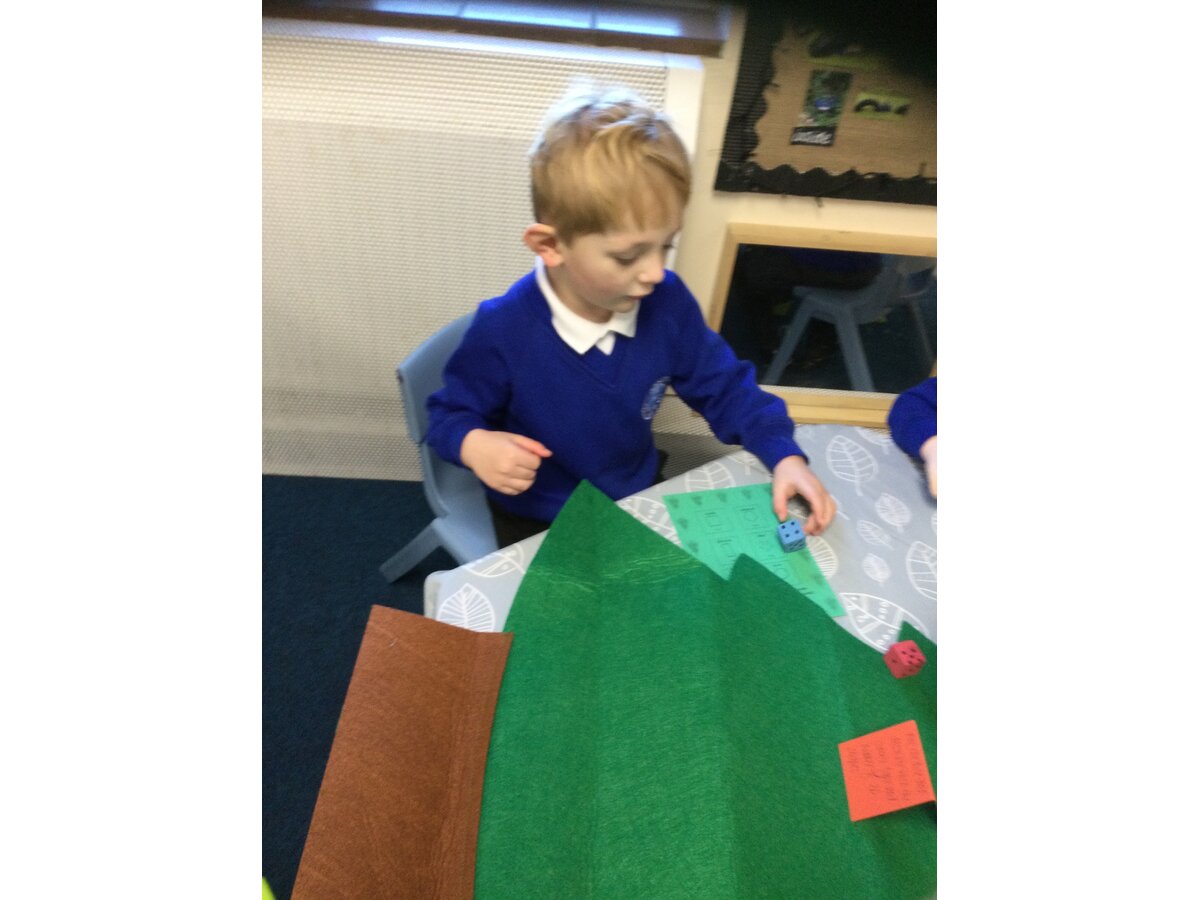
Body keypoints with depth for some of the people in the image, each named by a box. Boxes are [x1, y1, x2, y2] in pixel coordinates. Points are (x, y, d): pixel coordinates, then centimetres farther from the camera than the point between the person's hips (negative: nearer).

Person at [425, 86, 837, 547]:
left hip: (642, 499, 3)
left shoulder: (668, 302, -14)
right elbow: (450, 413, -8)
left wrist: (785, 456, -14)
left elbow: (725, 388, -1)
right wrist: (474, 445, -31)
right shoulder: (503, 331, -24)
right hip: (536, 525, -2)